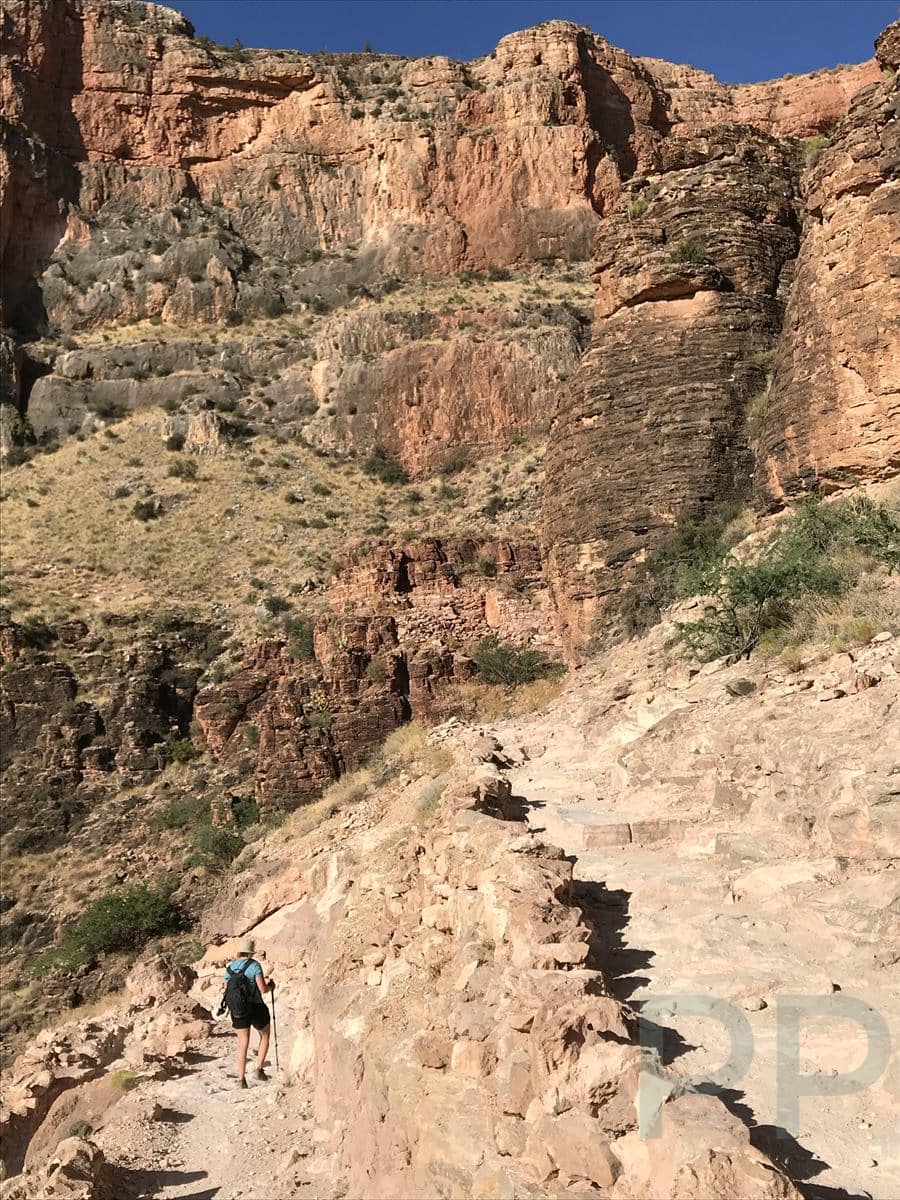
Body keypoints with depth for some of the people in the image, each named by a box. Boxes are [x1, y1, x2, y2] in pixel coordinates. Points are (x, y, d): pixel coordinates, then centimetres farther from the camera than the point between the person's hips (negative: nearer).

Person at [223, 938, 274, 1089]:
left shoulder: (230, 967, 3)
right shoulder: (254, 965, -13)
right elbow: (263, 989, -16)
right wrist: (271, 986, 5)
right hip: (256, 1007, -4)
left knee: (243, 1044, 13)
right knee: (265, 1036, 20)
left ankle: (241, 1079, 10)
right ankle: (259, 1069, 12)